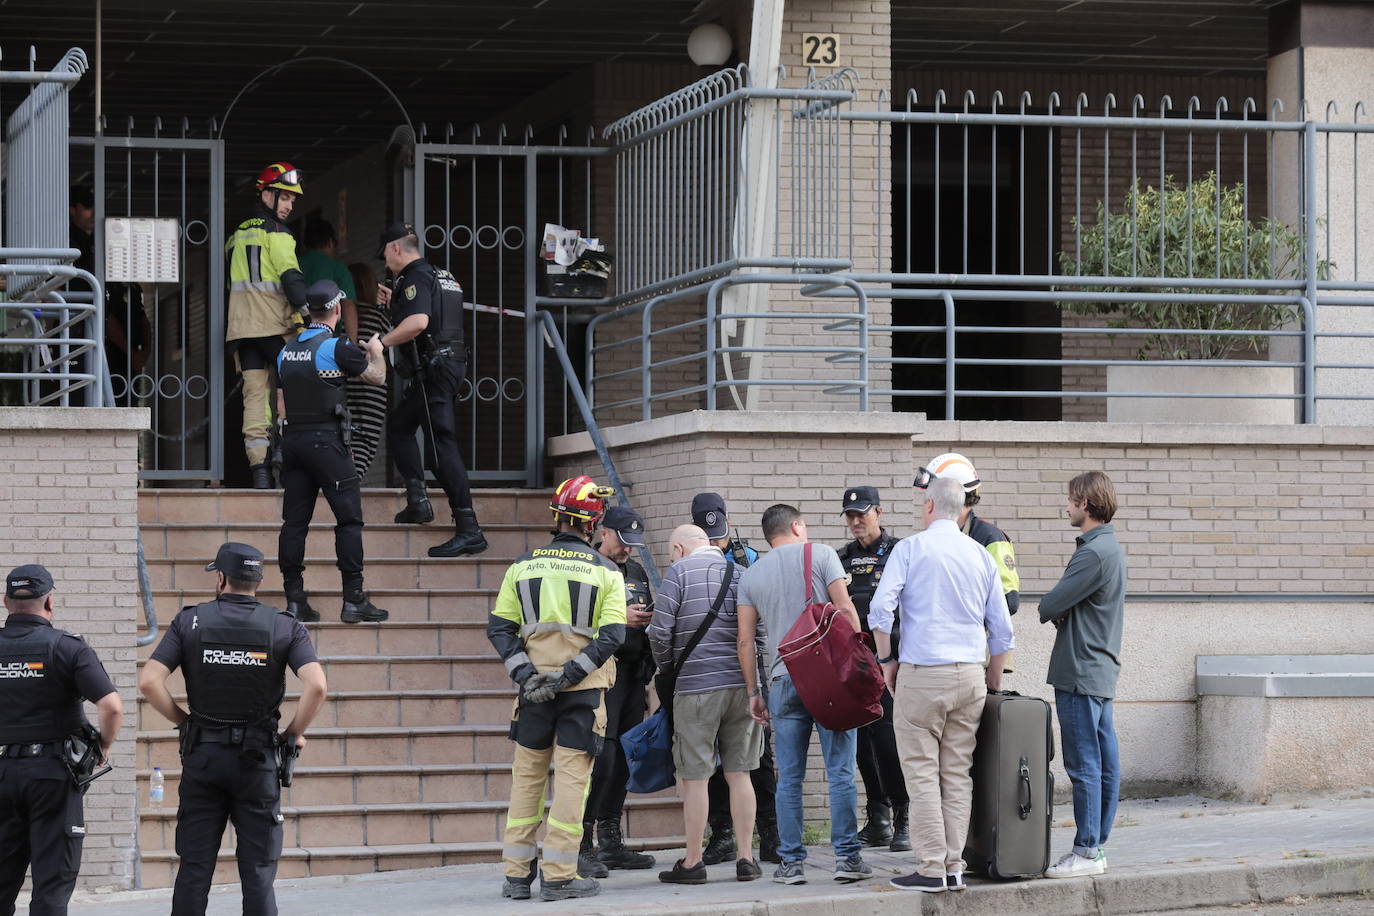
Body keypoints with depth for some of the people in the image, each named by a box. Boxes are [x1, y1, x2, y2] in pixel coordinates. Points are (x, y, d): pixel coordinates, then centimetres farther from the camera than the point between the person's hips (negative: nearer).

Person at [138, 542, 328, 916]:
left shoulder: (190, 621, 0)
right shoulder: (285, 627, -2)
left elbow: (148, 681, -10)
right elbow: (317, 686, -16)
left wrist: (182, 720, 4)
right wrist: (295, 732, -1)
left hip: (203, 755, 1)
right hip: (257, 759, -1)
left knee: (194, 867, 5)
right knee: (258, 870, 3)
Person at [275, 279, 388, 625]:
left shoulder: (287, 351, 10)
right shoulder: (337, 347, -9)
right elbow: (377, 376, 2)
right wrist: (375, 351, 22)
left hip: (292, 438, 6)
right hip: (326, 441, -6)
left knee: (294, 521, 6)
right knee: (349, 519, -1)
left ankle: (294, 600, 5)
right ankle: (354, 600, -3)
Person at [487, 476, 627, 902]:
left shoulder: (523, 567, 6)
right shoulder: (606, 572, -2)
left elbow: (499, 627, 0)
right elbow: (611, 637, -11)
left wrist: (525, 673, -6)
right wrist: (568, 676, -12)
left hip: (534, 688, 3)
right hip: (583, 691, -3)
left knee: (527, 776, 11)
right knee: (571, 776, 0)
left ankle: (517, 874, 14)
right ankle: (559, 875, -3)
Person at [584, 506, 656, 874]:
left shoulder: (636, 573, 19)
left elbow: (648, 619, 26)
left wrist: (649, 617, 4)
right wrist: (619, 619, -20)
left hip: (633, 674, 8)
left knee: (624, 759, 8)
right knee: (602, 757, -13)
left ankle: (611, 841, 15)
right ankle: (583, 844, -9)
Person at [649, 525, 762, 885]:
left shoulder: (679, 572, -3)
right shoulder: (741, 572, 9)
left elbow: (660, 632, -8)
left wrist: (668, 667, 10)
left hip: (697, 686, -4)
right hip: (742, 683, 4)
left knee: (695, 776, 1)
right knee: (739, 773, 8)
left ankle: (693, 862, 4)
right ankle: (746, 859, 8)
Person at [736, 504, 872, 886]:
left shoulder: (751, 575, 13)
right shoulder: (820, 554, 4)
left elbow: (746, 640, 10)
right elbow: (845, 609, -6)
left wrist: (754, 691, 15)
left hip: (783, 680, 3)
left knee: (789, 778, 5)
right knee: (840, 772, -1)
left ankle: (791, 862, 4)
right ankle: (847, 856, -3)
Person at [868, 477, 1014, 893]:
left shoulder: (910, 548, -3)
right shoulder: (982, 556, 10)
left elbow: (881, 608, -11)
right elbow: (1002, 628, 11)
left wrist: (886, 660, 1)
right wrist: (994, 678, 22)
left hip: (922, 673, -4)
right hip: (970, 676, 4)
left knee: (922, 772, -1)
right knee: (958, 773, 8)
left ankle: (932, 868, -6)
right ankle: (954, 866, 6)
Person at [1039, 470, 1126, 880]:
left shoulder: (1093, 554, -17)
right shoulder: (1112, 548, 16)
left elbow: (1049, 606, -16)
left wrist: (1051, 611, 5)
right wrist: (1062, 613, -2)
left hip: (1080, 673, -10)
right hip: (1102, 670, 10)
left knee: (1084, 765, -6)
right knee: (1105, 764, 10)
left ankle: (1086, 851, -4)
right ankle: (1096, 844, 15)